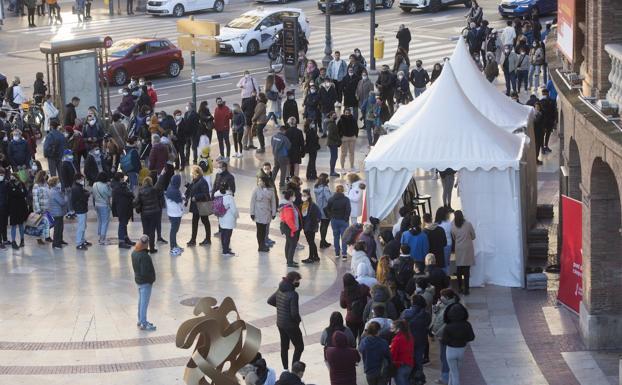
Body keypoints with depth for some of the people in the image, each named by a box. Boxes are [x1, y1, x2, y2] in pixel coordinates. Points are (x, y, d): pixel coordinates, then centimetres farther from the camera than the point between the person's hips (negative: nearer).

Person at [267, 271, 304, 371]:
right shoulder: (293, 294, -26)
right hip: (291, 325, -8)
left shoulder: (280, 290, -1)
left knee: (284, 347, 18)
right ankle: (294, 370, 5)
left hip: (280, 323, 8)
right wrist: (298, 319, -7)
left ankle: (285, 370, 26)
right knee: (299, 347, 8)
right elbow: (294, 313, -27)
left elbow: (270, 301, 13)